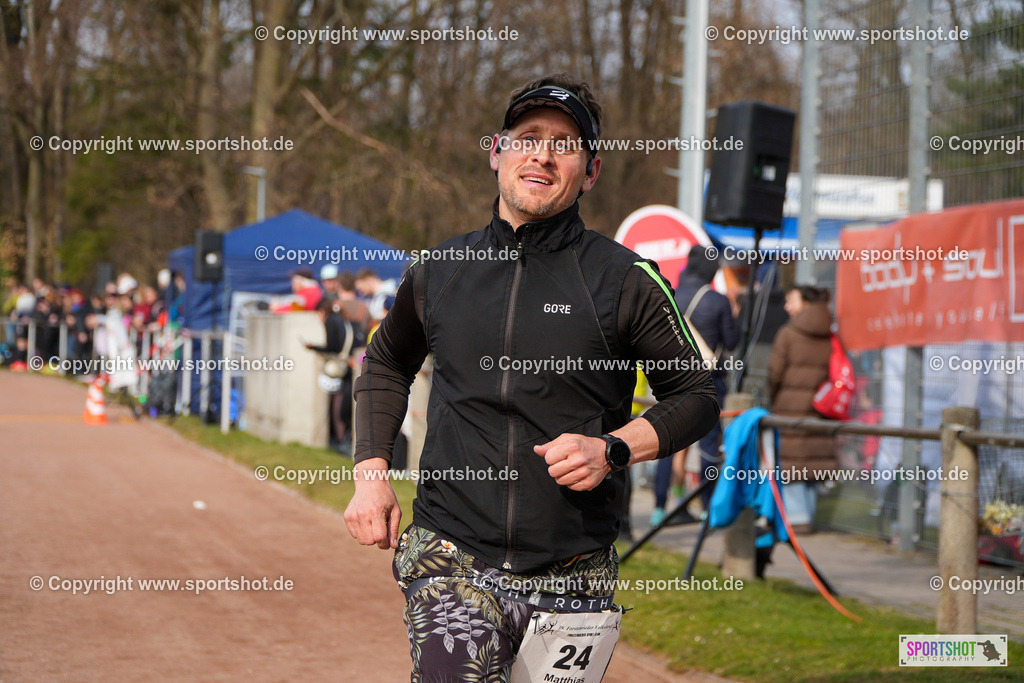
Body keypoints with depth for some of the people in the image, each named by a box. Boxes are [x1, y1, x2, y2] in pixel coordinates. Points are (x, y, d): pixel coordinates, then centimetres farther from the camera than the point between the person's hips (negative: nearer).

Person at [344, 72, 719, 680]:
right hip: (449, 560, 1)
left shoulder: (626, 280, 0)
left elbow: (696, 397, 7)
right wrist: (371, 472, 13)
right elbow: (387, 365, 26)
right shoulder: (438, 271, 8)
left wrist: (613, 449, -10)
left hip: (572, 578, 0)